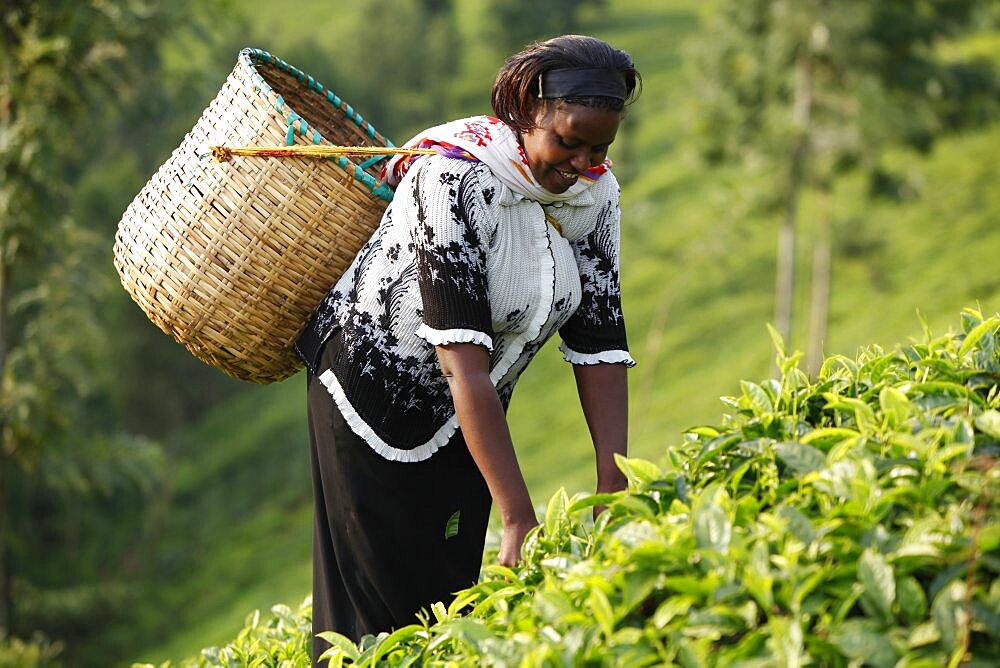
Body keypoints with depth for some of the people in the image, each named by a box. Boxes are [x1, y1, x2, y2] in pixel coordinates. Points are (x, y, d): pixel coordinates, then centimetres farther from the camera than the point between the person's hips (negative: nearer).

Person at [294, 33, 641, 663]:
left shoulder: (595, 191, -10)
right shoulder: (457, 178, -31)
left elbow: (600, 345, -10)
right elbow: (463, 362, -36)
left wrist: (613, 488, -22)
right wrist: (519, 520, -41)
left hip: (467, 420, 6)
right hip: (376, 392, -6)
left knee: (450, 598, 7)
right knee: (380, 603, -2)